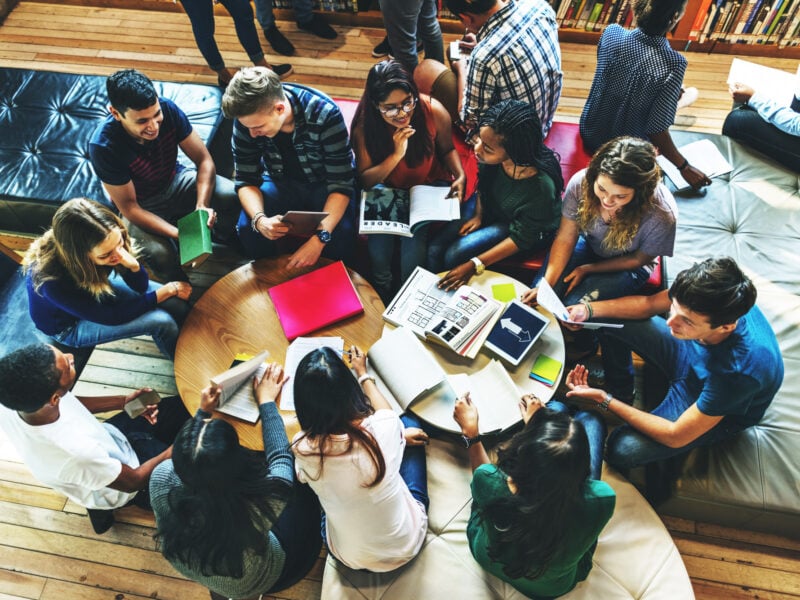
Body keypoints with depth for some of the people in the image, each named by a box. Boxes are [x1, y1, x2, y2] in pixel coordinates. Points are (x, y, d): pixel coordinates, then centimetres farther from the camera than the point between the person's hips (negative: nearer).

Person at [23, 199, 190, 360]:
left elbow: (141, 286, -15)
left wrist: (133, 264, -38)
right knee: (162, 322, -18)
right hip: (69, 325, -5)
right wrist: (167, 290, -25)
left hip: (96, 288, 5)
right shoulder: (52, 282, -41)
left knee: (177, 304, -7)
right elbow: (111, 316, -28)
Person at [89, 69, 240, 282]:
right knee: (161, 255, -32)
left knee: (231, 195, -24)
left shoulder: (168, 109, -24)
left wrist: (202, 205, -34)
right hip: (141, 206, -3)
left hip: (176, 181, 3)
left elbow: (204, 159, -17)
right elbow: (129, 207, -24)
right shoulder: (103, 145, -31)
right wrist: (179, 234, -36)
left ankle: (226, 241, 10)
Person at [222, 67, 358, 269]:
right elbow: (246, 180, -11)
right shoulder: (246, 117, -20)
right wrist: (260, 220, -35)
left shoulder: (325, 114, -31)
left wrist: (320, 238, -41)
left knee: (341, 236, -31)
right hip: (282, 182, 3)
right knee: (247, 229, -24)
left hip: (324, 183, -2)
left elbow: (341, 184, -28)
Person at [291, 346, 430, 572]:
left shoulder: (303, 450, -28)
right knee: (409, 422, 14)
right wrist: (363, 373, 17)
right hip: (407, 545, -1)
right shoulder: (383, 429, -31)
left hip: (352, 558, 1)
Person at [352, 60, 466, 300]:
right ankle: (383, 298, 11)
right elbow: (366, 180, -16)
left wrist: (460, 176, -19)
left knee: (413, 243, -23)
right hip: (387, 190, 1)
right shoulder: (364, 126, -19)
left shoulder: (434, 112, -20)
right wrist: (396, 155, -30)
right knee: (378, 244, -20)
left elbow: (447, 149, 0)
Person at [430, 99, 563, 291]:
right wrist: (478, 215, -7)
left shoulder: (540, 187, -39)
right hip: (489, 208, 5)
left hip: (525, 227, -5)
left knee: (454, 256, -18)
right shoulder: (493, 157, -26)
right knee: (435, 250, -9)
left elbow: (521, 238, -23)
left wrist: (474, 265, -26)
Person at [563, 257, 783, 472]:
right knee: (611, 319, -5)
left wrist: (605, 400, -30)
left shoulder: (738, 369, -44)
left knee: (621, 450, -23)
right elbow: (648, 304, -8)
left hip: (721, 413, -5)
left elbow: (676, 437, -30)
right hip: (690, 357, 6)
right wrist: (588, 310, -23)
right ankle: (618, 388, 21)